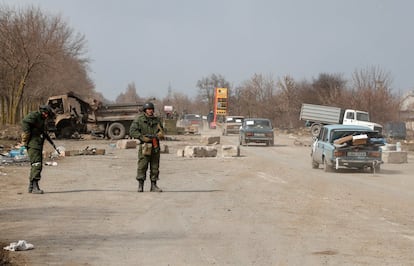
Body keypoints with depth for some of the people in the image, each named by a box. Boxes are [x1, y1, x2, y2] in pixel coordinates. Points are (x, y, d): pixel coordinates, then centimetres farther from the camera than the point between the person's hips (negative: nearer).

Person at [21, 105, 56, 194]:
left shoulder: (41, 120, 22)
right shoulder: (34, 115, -8)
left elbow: (44, 133, 35)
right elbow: (25, 121, -25)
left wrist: (51, 142, 36)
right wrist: (27, 134, -23)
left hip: (38, 145, 10)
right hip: (32, 144, -10)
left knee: (38, 166, 11)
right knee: (36, 165, -16)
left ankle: (31, 187, 16)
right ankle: (35, 187, -21)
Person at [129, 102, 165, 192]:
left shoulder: (157, 120, 13)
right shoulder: (139, 119, 0)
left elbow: (161, 130, 19)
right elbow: (132, 131, -6)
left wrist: (160, 134, -5)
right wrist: (142, 137, -16)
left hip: (155, 146, 4)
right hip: (144, 146, -4)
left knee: (155, 167, 5)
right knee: (142, 166, -7)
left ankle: (153, 185, 12)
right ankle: (140, 185, -1)